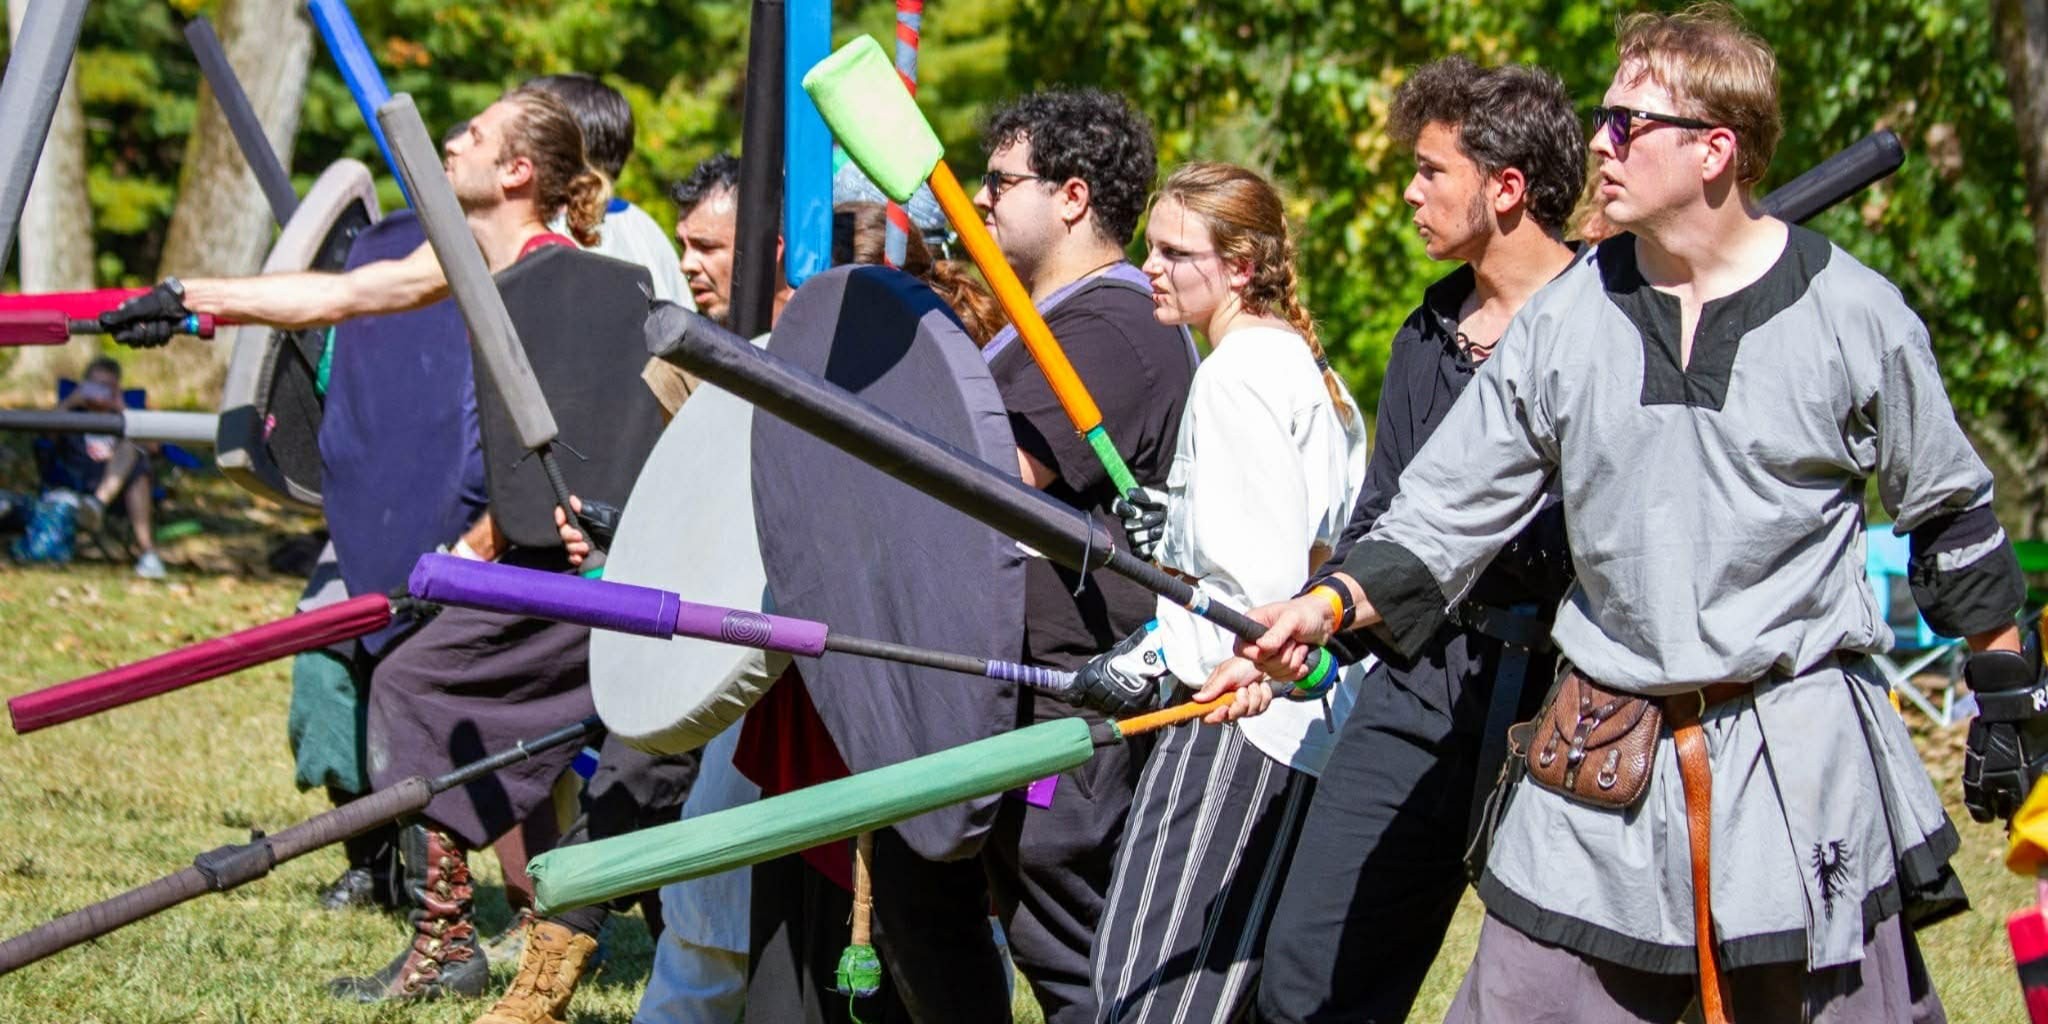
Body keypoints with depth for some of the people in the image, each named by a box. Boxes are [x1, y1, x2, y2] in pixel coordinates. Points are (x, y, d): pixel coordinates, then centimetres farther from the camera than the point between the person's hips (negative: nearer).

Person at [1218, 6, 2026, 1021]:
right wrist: (1331, 605, -11)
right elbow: (1445, 517, 5)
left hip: (1807, 757, -2)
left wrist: (2006, 699, 8)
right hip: (1604, 773, 3)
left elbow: (1954, 520, 7)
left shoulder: (1853, 316, -4)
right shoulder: (1564, 319, 3)